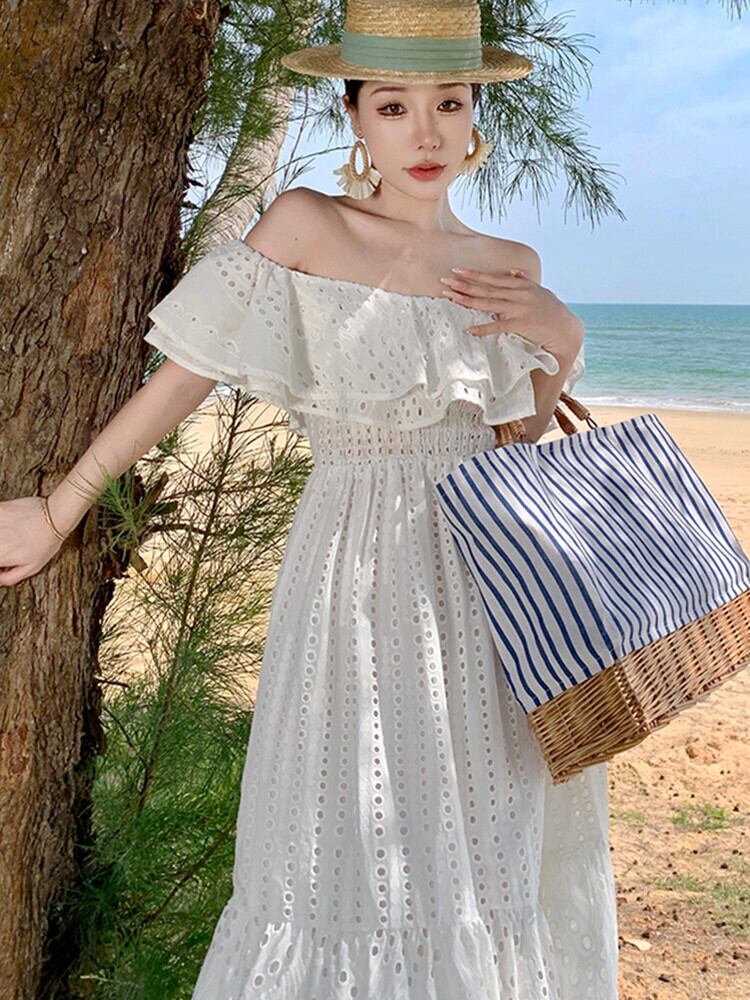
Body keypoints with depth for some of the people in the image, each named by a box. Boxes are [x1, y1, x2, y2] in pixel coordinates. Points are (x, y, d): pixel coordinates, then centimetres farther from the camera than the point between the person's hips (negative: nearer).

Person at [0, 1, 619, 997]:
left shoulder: (509, 265, 7)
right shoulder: (305, 225, -7)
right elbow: (188, 373, -4)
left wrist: (563, 335, -3)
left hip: (487, 580, 5)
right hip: (361, 573, -4)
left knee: (501, 848, 14)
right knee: (354, 863, -1)